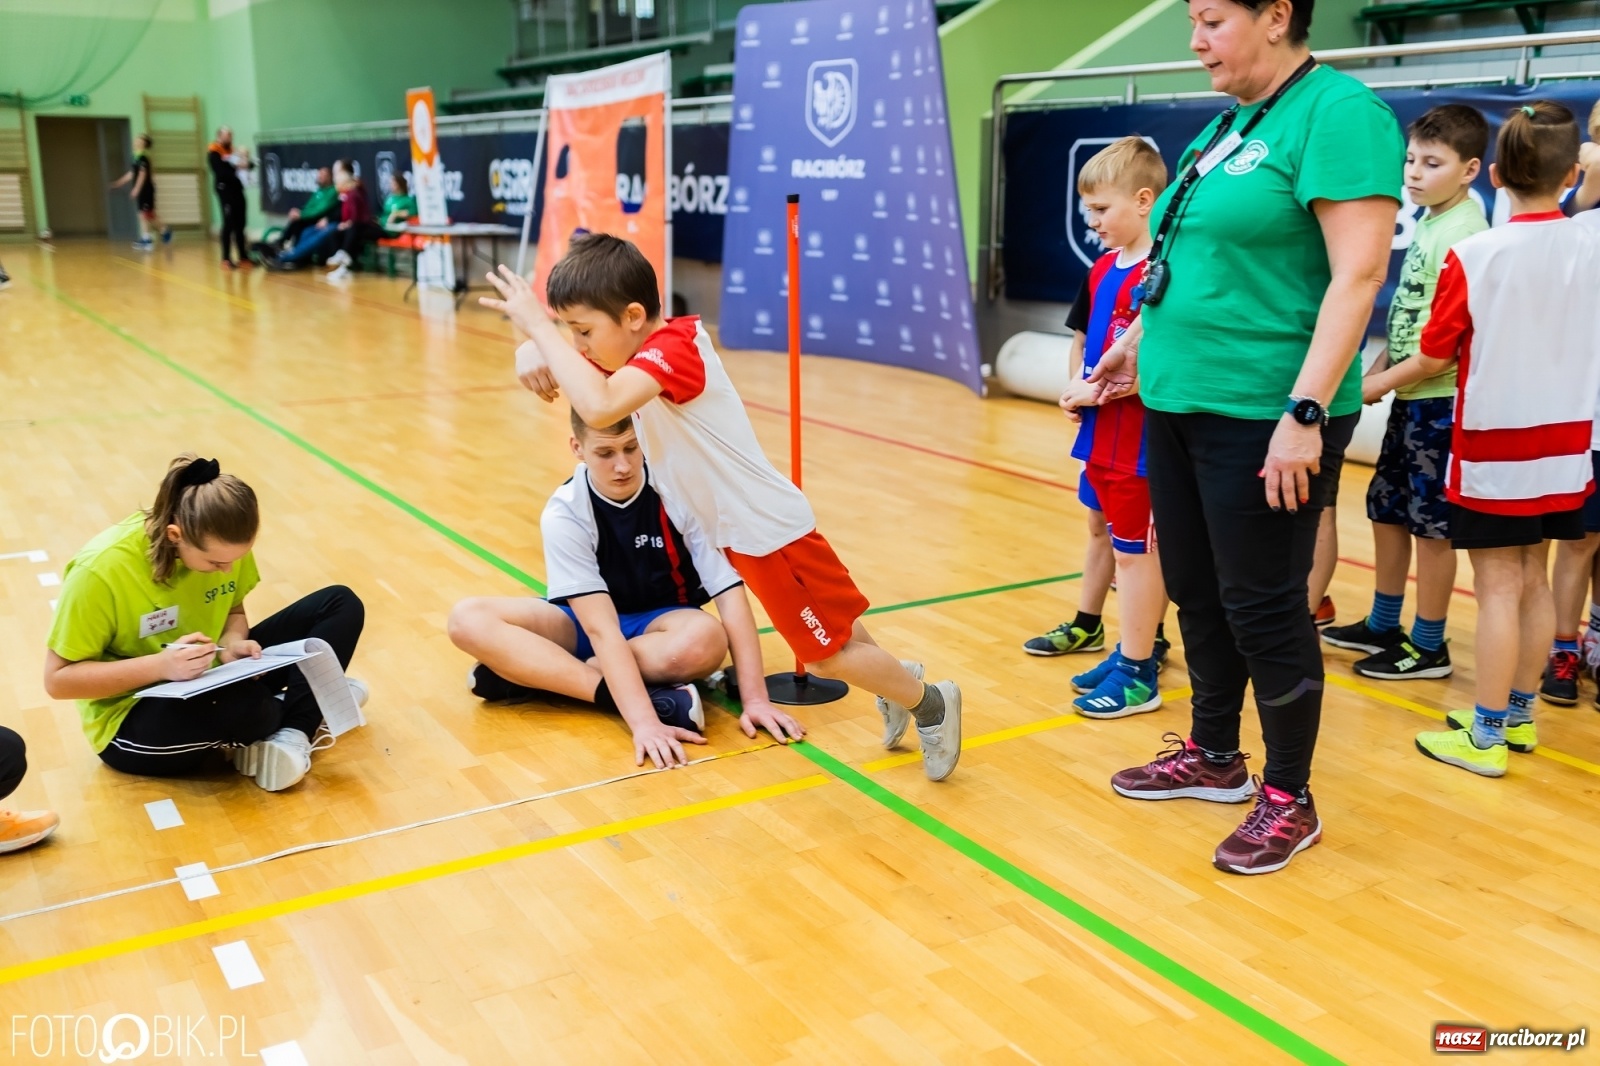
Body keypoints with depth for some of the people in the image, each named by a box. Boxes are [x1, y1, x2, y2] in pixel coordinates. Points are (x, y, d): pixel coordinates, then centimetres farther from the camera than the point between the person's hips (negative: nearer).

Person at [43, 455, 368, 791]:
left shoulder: (222, 544, -11)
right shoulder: (102, 569, -26)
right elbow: (57, 679, -19)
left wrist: (232, 644, -16)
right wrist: (159, 665, -32)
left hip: (211, 682, 6)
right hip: (133, 718, -6)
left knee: (340, 605, -7)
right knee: (233, 702, -40)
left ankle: (290, 738, -18)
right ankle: (306, 705, -4)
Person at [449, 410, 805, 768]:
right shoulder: (564, 513, -22)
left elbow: (730, 593, -21)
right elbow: (601, 629, -31)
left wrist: (755, 698, -29)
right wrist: (643, 721, -43)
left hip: (662, 621, -1)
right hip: (587, 623, 1)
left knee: (704, 639, -37)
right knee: (469, 620, -25)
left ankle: (531, 675, -24)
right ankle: (653, 698, -33)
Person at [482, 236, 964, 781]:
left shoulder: (673, 348, -26)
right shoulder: (641, 354, 2)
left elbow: (599, 407, -44)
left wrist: (537, 325, -35)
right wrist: (537, 354, -16)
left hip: (766, 528, -9)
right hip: (736, 527, 9)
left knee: (829, 653, 3)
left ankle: (929, 703, 22)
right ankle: (895, 684, 40)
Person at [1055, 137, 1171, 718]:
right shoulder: (1103, 269, 10)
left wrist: (1099, 390, -17)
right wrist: (1076, 389, 5)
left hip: (1141, 440, -9)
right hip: (1103, 436, 9)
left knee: (1136, 550, 0)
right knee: (1120, 541, 16)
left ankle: (1137, 673, 10)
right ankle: (1133, 648, 30)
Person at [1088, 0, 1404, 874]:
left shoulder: (1338, 113, -12)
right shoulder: (1226, 126, 14)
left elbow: (1358, 274, -20)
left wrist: (1306, 412, -24)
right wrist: (1143, 337, 28)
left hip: (1262, 417, -8)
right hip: (1177, 403, 8)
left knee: (1260, 605, 1)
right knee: (1195, 591, 16)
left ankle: (1289, 800, 19)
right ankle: (1214, 757, 35)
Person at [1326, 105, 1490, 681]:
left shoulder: (1463, 233, -17)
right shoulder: (1426, 222, 10)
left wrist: (1384, 381, -16)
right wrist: (1378, 365, 8)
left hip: (1439, 400, -9)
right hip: (1410, 395, 9)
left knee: (1431, 524, 1)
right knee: (1386, 508, 16)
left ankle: (1428, 647, 14)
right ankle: (1383, 625, 31)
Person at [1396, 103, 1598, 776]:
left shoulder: (1474, 255, -14)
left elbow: (1434, 357, -7)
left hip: (1491, 447, -4)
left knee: (1497, 589, 0)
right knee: (1533, 581, 15)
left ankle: (1484, 737, 7)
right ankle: (1519, 714, 27)